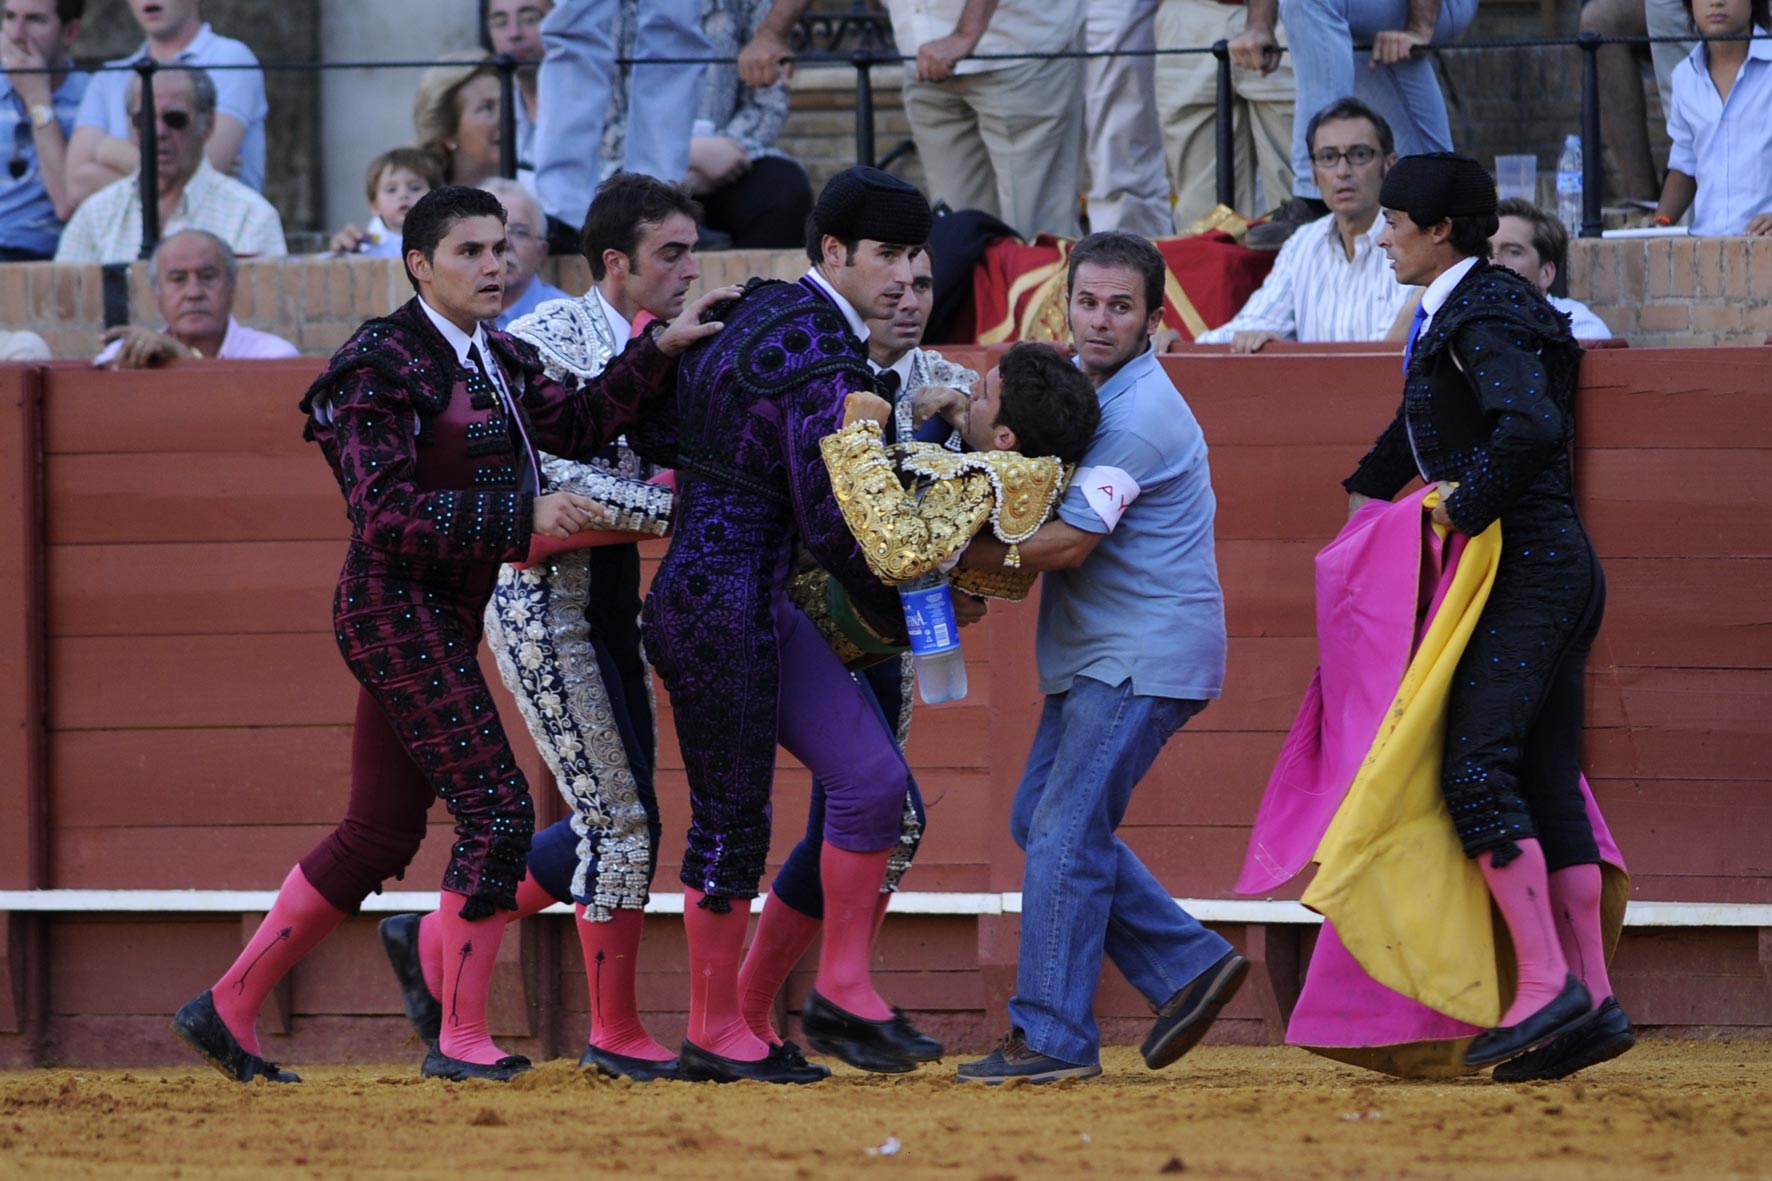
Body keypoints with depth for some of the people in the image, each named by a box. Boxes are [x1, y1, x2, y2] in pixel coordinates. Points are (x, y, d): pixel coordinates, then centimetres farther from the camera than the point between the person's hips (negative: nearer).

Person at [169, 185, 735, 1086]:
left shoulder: (496, 360, 14)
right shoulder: (382, 366, -14)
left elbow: (577, 423, 2)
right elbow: (388, 517, -21)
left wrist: (660, 352, -6)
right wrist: (524, 516, -24)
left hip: (439, 622, 10)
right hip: (397, 607, -10)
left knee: (379, 837, 12)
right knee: (496, 810, -11)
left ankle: (227, 1010, 18)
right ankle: (462, 1039, -4)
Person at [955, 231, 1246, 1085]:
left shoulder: (1142, 415, -18)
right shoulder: (1081, 384, 12)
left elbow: (1069, 541, -21)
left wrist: (958, 556, -13)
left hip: (1146, 656, -10)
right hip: (1096, 653, 10)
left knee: (1066, 831, -11)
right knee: (1040, 819, 11)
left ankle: (1052, 1038, -8)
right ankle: (1190, 966, 15)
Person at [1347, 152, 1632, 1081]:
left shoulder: (1485, 320, -13)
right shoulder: (1456, 313, 18)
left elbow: (1531, 424, -31)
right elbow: (1417, 427, 37)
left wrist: (1468, 505, -19)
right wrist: (1368, 493, 46)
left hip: (1528, 569, -10)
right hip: (1559, 573, 10)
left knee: (1476, 769, -16)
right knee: (1546, 784, 6)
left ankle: (1546, 984, -19)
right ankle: (1592, 1000, 4)